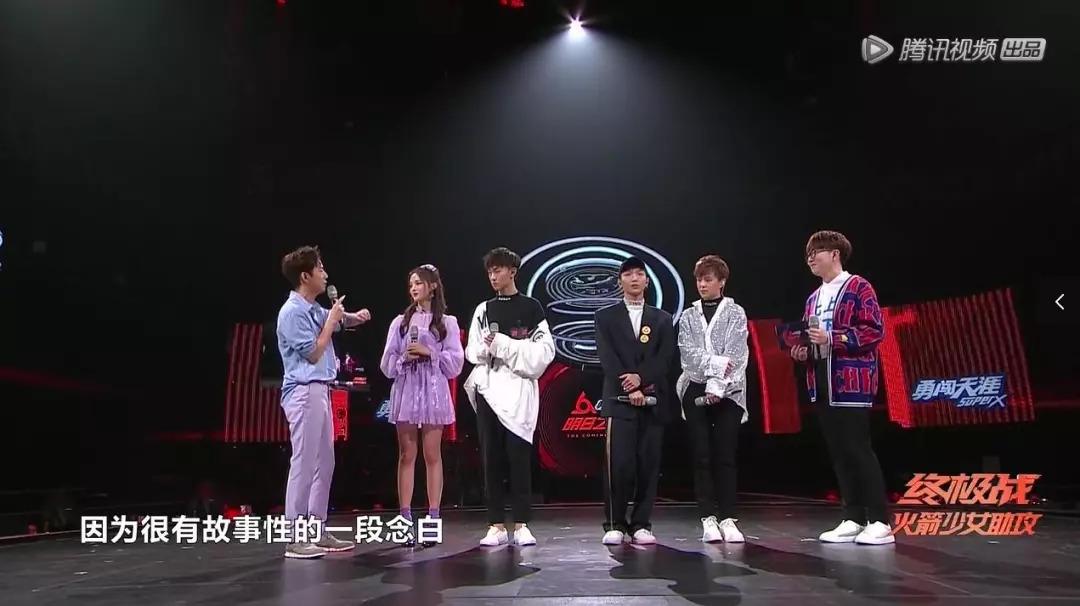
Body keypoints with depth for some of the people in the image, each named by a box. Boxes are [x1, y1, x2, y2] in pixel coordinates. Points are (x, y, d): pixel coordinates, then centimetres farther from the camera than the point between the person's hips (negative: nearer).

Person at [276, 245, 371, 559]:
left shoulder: (313, 309, 13)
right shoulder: (293, 312, -14)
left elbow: (335, 319, 32)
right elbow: (313, 354, -15)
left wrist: (352, 317, 9)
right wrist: (332, 320, -8)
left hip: (319, 391, 10)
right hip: (304, 392, -10)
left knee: (324, 463, 12)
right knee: (304, 464, -8)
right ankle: (295, 538, -2)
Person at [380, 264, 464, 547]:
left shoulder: (447, 322, 6)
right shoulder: (400, 322, 11)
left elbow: (455, 363, -1)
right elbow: (387, 365, 8)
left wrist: (429, 352, -11)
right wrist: (405, 358, -10)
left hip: (433, 393, -2)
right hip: (405, 392, 2)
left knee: (432, 456, 1)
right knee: (406, 455, 3)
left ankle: (432, 520, 6)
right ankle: (406, 520, 6)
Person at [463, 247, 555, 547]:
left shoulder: (531, 307, 4)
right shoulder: (483, 310, 15)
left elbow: (544, 350, -4)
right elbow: (472, 351, 12)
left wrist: (502, 343, -10)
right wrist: (486, 348, -10)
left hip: (519, 388, -3)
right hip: (487, 388, 4)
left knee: (518, 456, -4)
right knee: (491, 457, 4)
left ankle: (521, 525, 3)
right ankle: (496, 525, 10)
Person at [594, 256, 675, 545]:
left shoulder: (662, 319, 15)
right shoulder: (605, 316, 9)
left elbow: (665, 358, 3)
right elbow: (607, 358, -2)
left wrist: (641, 377, -14)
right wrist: (630, 390, -12)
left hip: (653, 401, 2)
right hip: (619, 400, -2)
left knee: (648, 465, 2)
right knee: (618, 464, -7)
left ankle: (641, 524, 11)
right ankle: (614, 524, 5)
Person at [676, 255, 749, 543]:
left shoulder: (735, 313, 6)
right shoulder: (688, 316, 13)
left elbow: (735, 354, -5)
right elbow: (687, 353, 0)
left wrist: (717, 386, -14)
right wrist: (716, 363, -14)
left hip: (728, 393, -2)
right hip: (695, 391, 2)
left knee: (725, 457, -2)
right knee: (702, 458, 0)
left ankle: (727, 519, 4)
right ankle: (708, 519, 4)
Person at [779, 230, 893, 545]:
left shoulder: (858, 288, -4)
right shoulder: (814, 298, 19)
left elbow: (874, 330, -13)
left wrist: (832, 338, -19)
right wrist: (801, 350, 4)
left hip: (851, 381, -8)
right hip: (821, 383, 8)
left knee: (858, 450, -7)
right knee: (838, 452, 9)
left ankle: (879, 522, 3)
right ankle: (853, 519, 17)